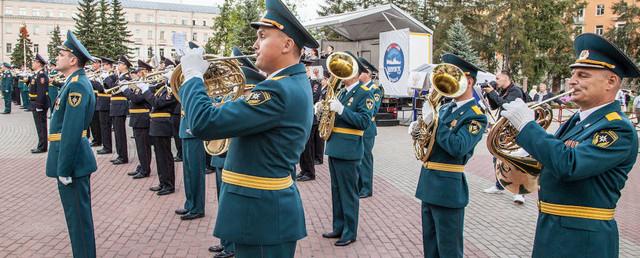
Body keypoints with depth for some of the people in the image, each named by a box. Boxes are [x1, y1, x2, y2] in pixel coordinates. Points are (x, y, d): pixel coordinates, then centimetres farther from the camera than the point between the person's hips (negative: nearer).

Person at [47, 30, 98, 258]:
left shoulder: (77, 85, -18)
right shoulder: (75, 82, 14)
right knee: (77, 214, 17)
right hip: (73, 158, 10)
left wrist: (64, 168, -22)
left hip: (72, 160, -10)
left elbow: (72, 132, -23)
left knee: (78, 216, -1)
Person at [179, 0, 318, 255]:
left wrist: (192, 74, -14)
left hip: (262, 213, -10)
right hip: (265, 207, 10)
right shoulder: (294, 83, 9)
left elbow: (205, 123, -29)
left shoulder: (280, 90, -24)